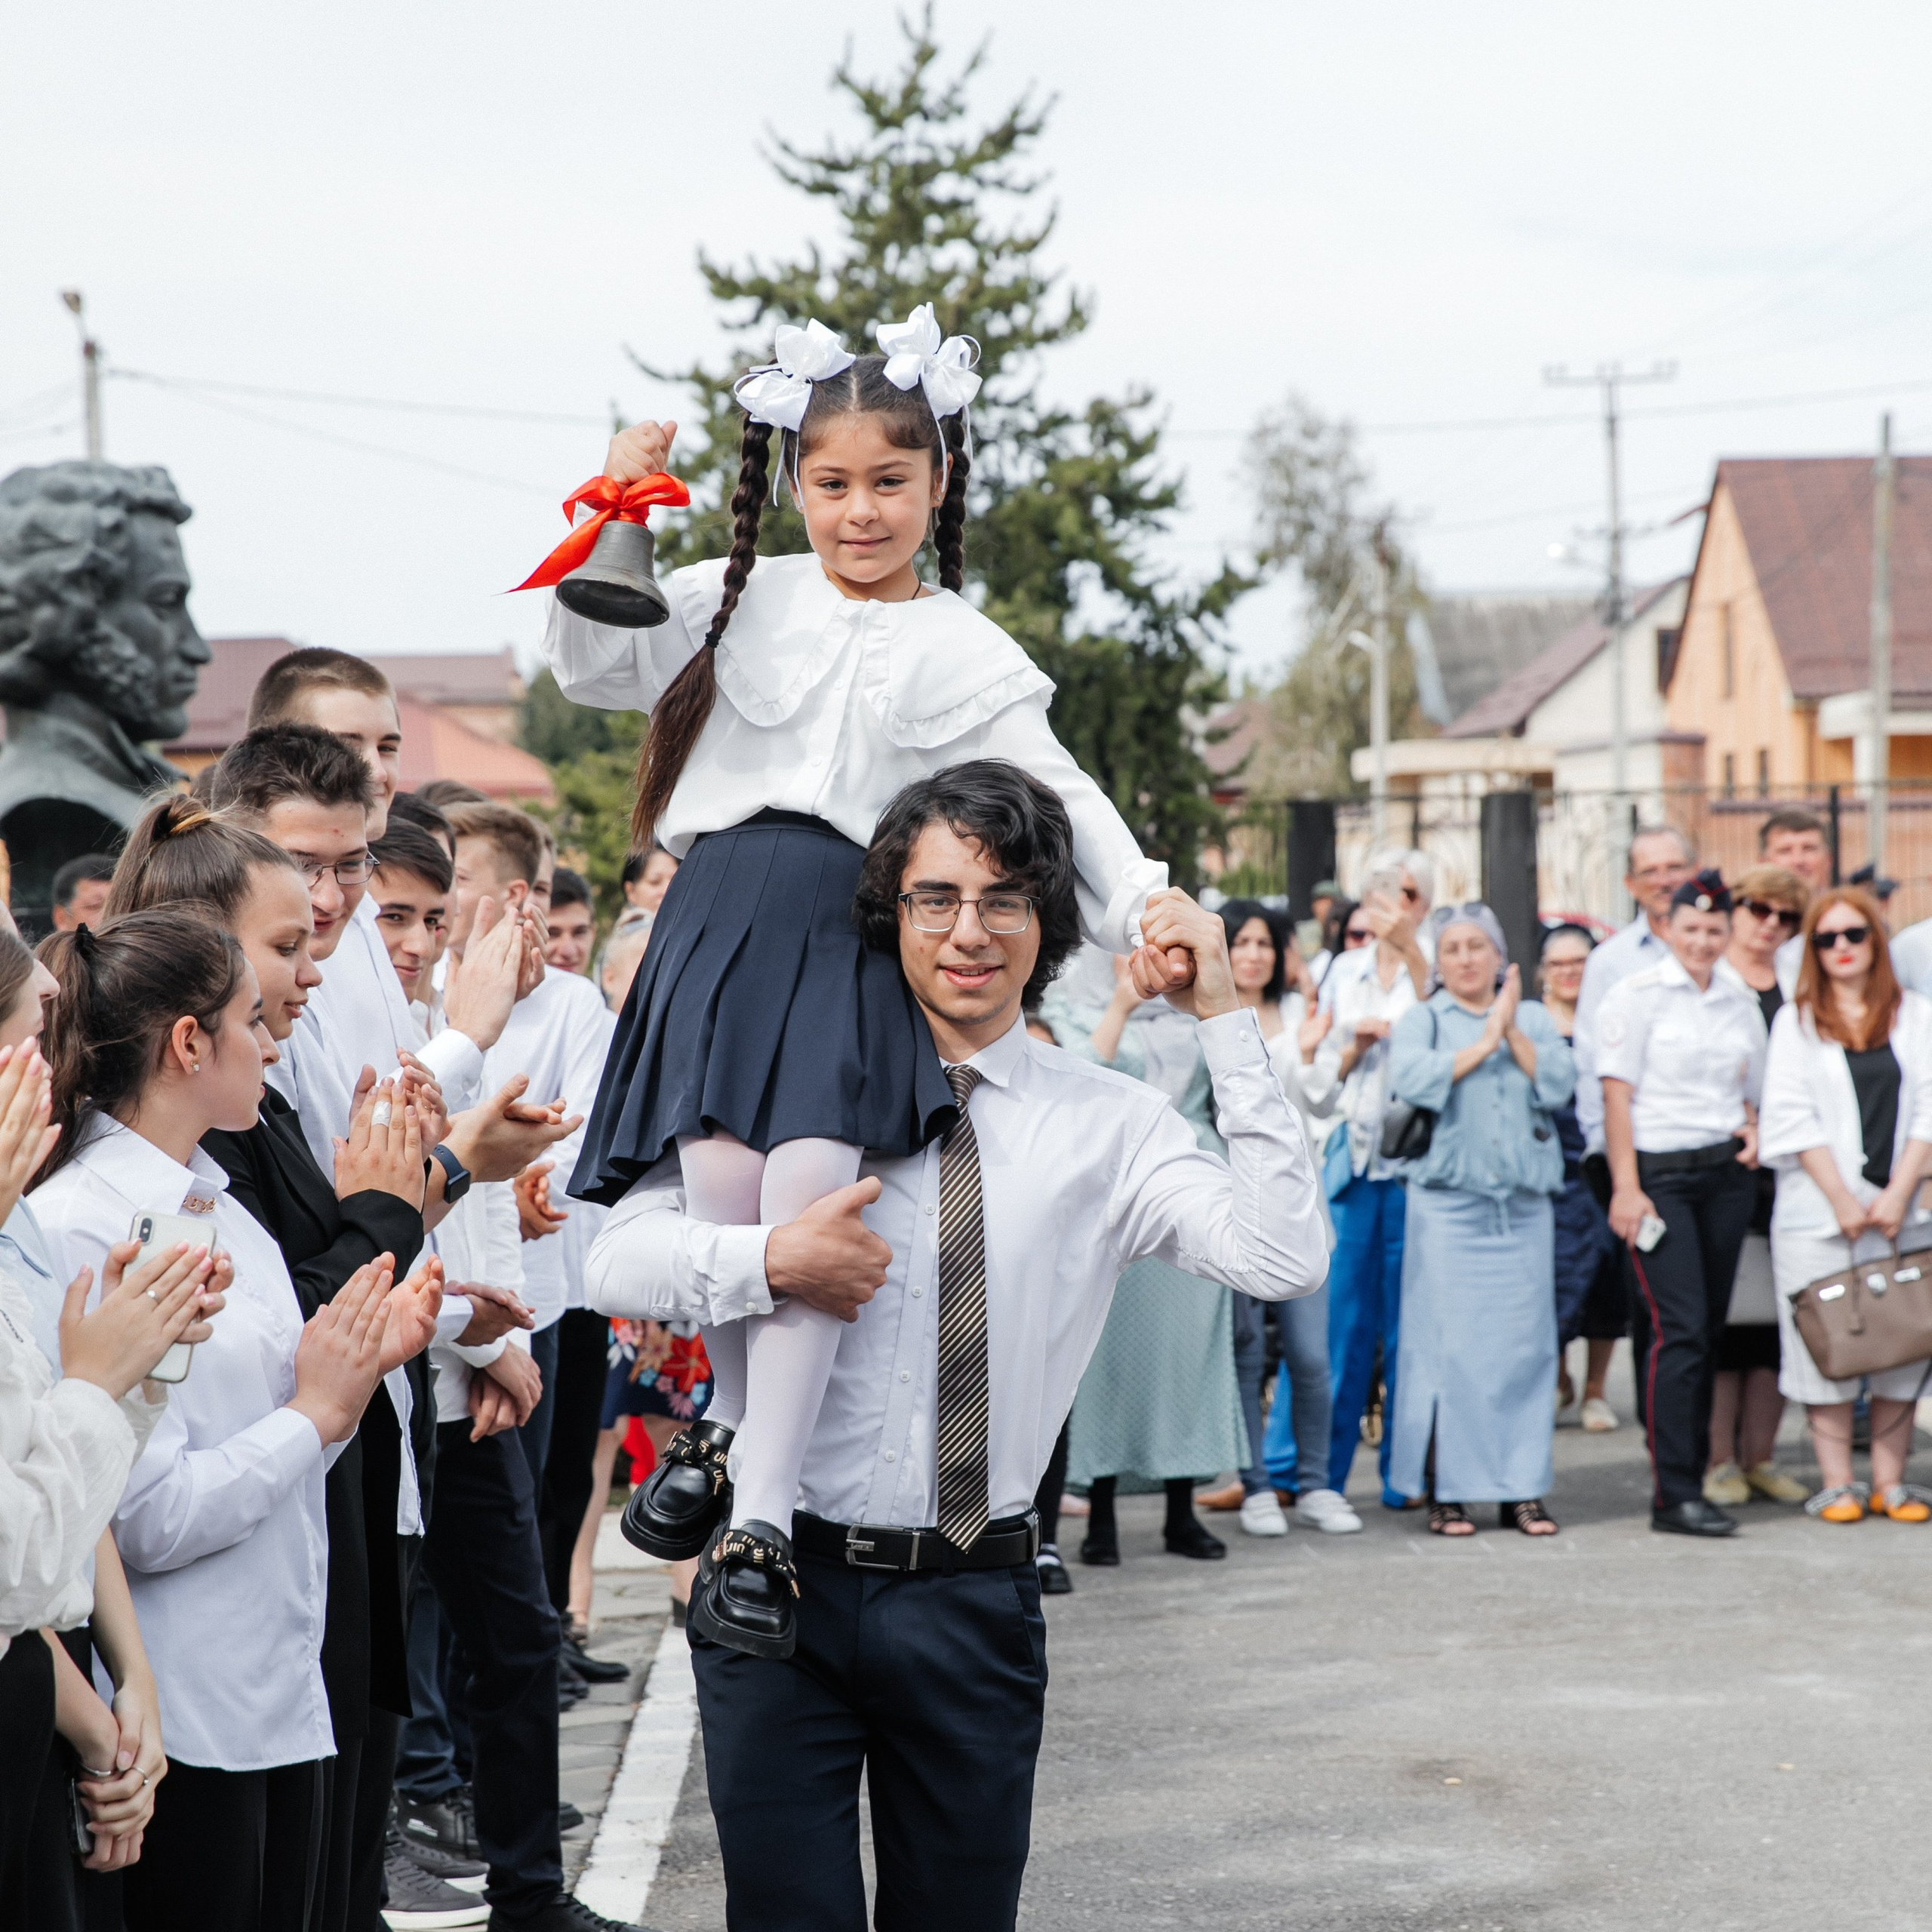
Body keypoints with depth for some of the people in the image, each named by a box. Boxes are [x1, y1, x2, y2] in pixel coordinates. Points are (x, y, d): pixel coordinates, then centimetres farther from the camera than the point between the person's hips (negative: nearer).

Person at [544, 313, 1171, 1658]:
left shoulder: (967, 653, 11)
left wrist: (1144, 903, -11)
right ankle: (733, 1413, 21)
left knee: (808, 1208, -19)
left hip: (854, 939, -1)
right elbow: (593, 669, 17)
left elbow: (1059, 800, 6)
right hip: (722, 923, 2)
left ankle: (760, 1526, -17)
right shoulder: (743, 597, 15)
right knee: (722, 1200, -12)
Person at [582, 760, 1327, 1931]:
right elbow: (618, 1264, -3)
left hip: (975, 1605, 1)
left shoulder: (1105, 1123, 2)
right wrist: (773, 1262, -21)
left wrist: (1225, 1022, -13)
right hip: (783, 1580, 0)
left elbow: (1285, 1258, -13)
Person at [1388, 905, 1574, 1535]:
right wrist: (1484, 1043, -9)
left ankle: (1521, 1489, 6)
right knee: (1448, 1343, -6)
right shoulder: (1423, 1020, 8)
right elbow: (1411, 1079, -13)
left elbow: (1559, 1082, -1)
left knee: (1524, 1342, 0)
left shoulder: (1534, 1018, 15)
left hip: (1524, 1205, 2)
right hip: (1448, 1204, -2)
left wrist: (1512, 1032, -8)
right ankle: (1445, 1490, -1)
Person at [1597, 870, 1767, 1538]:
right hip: (1659, 1174, -5)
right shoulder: (1638, 994, -3)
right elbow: (1616, 1095, -7)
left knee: (1708, 1327, 5)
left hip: (1727, 1175, 6)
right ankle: (1674, 1495, -12)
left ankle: (1688, 1476, 12)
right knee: (1679, 1326, -12)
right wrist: (1626, 1186, -14)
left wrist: (1752, 1131, 3)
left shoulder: (1741, 1002, 14)